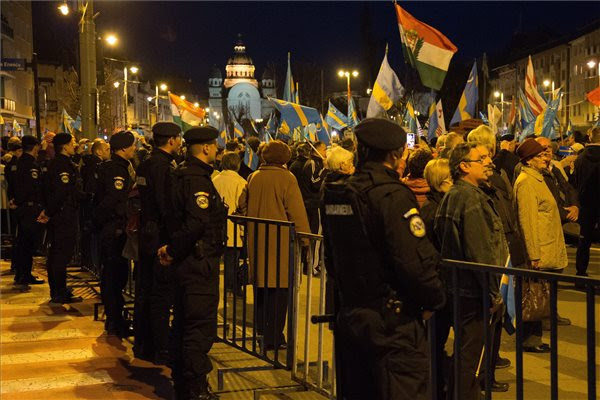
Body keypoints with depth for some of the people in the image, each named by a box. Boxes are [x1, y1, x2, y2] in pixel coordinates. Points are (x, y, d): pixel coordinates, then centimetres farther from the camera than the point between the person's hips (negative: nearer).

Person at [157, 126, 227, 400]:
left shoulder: (183, 174, 13)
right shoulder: (198, 180, -19)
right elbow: (196, 223, -29)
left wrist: (171, 248, 12)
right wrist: (173, 250, -18)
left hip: (186, 262, 10)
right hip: (200, 263, -10)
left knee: (183, 323, 18)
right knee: (201, 326, -3)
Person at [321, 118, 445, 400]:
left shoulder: (336, 194, 6)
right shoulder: (393, 195, -18)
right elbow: (415, 263, -23)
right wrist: (434, 300, -6)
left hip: (349, 315, 8)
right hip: (392, 321, -8)